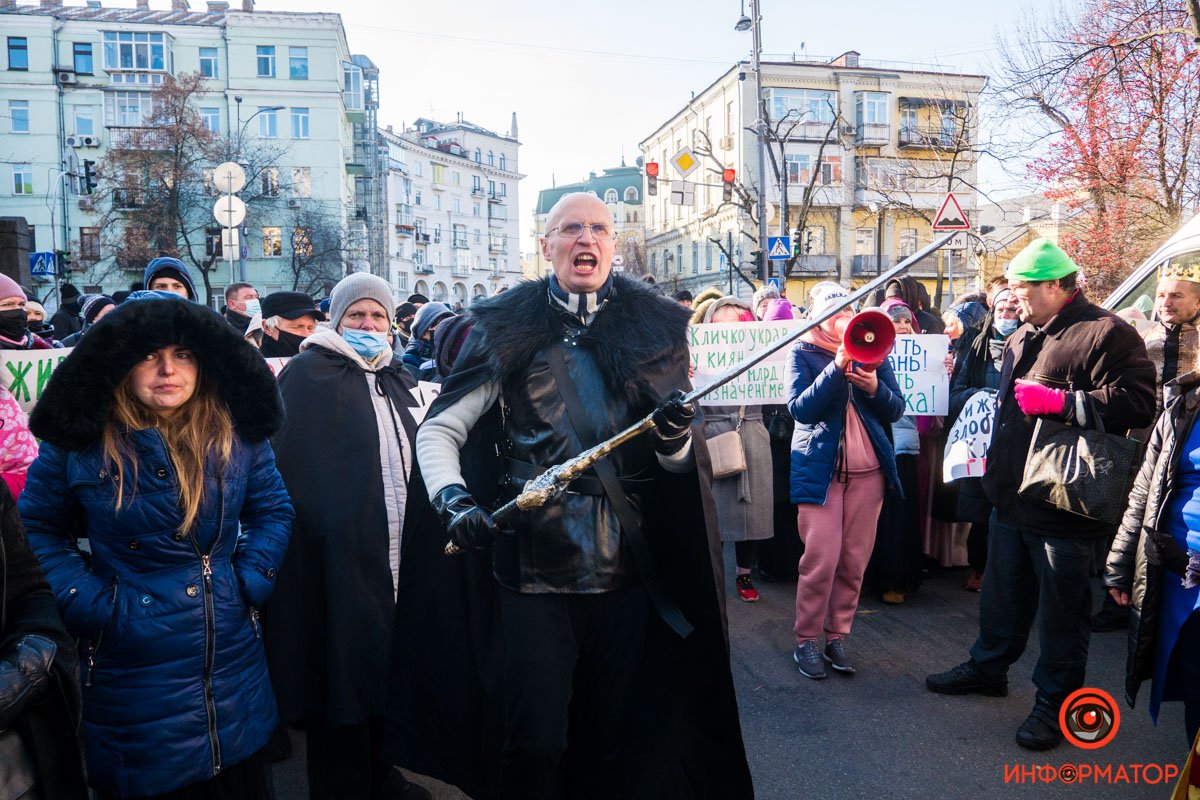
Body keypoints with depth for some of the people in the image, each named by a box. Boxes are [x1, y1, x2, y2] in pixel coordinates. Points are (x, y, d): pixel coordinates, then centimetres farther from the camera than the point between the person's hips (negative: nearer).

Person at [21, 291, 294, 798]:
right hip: (130, 673, -2)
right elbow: (36, 531, 1)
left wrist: (250, 581, -6)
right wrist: (91, 605, -9)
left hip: (233, 663, 3)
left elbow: (273, 511, 6)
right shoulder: (80, 441, -8)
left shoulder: (237, 433, -3)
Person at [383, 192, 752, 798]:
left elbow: (677, 465, 6)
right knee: (535, 745, 1)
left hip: (626, 571, 3)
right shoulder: (507, 330, 0)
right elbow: (438, 429, -1)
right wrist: (453, 499, -19)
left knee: (615, 746, 16)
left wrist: (676, 439, -16)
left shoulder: (652, 328, 5)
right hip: (531, 568, -2)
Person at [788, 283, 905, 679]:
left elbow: (896, 409, 6)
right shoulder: (803, 352, 1)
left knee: (855, 561, 5)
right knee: (821, 558, -8)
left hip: (868, 469, 4)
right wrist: (836, 368, -21)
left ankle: (837, 637, 18)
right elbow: (799, 408, -13)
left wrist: (874, 388, -14)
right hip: (820, 468, -4)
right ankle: (806, 640, 7)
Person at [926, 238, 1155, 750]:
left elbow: (1136, 403, -25)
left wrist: (1058, 400, -25)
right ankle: (988, 666, 39)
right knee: (1004, 589, 21)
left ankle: (1056, 701, 21)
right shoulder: (1022, 338, 15)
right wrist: (995, 470, 21)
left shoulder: (1106, 334, -13)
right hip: (1012, 497, 8)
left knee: (1062, 607, 6)